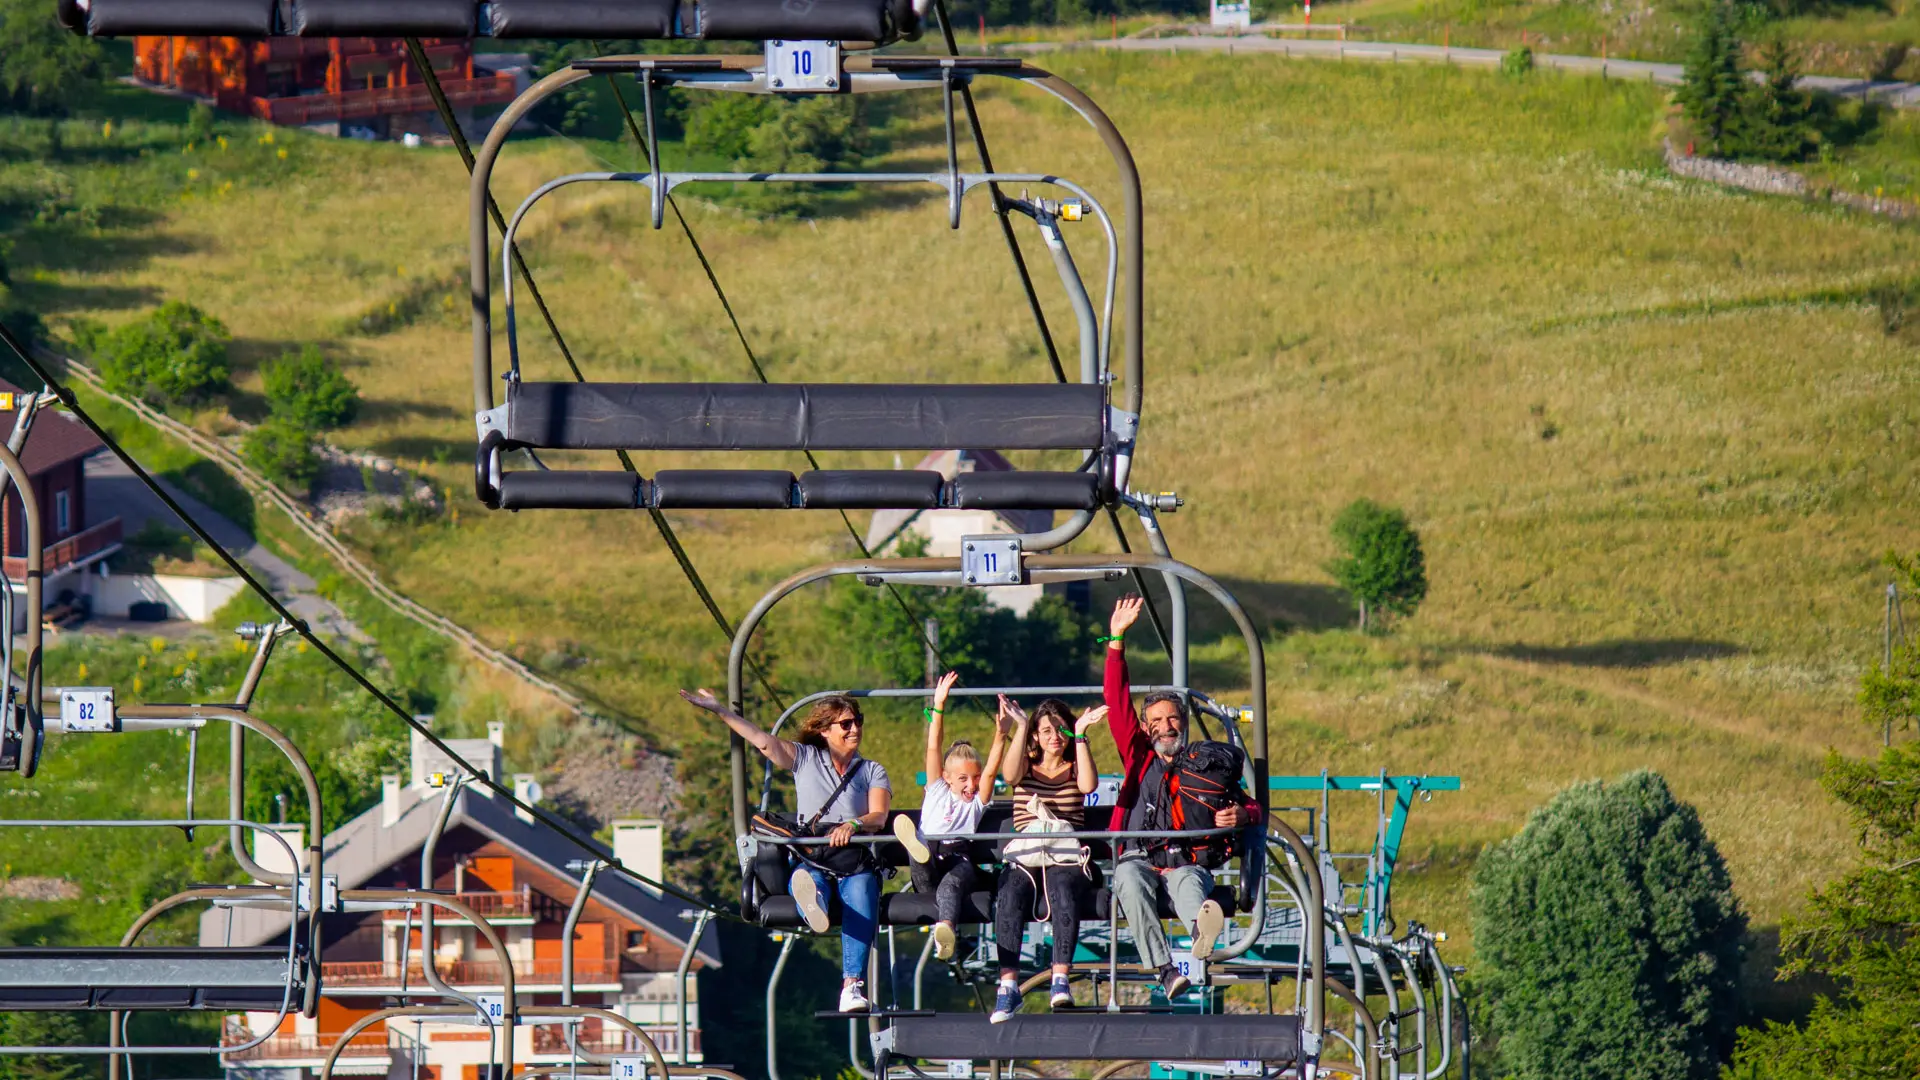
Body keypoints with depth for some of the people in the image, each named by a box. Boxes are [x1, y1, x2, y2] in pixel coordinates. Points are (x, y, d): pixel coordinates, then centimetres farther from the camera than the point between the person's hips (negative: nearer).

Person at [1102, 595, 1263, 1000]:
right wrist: (1117, 641, 10)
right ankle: (1165, 970, -50)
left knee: (1189, 883, -36)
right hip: (1137, 856, 1)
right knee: (1131, 881, -35)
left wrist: (1242, 815, -8)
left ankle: (1201, 931, -72)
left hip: (1188, 860, -1)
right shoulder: (1138, 757, 24)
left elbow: (1251, 807, 19)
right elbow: (1117, 703, 17)